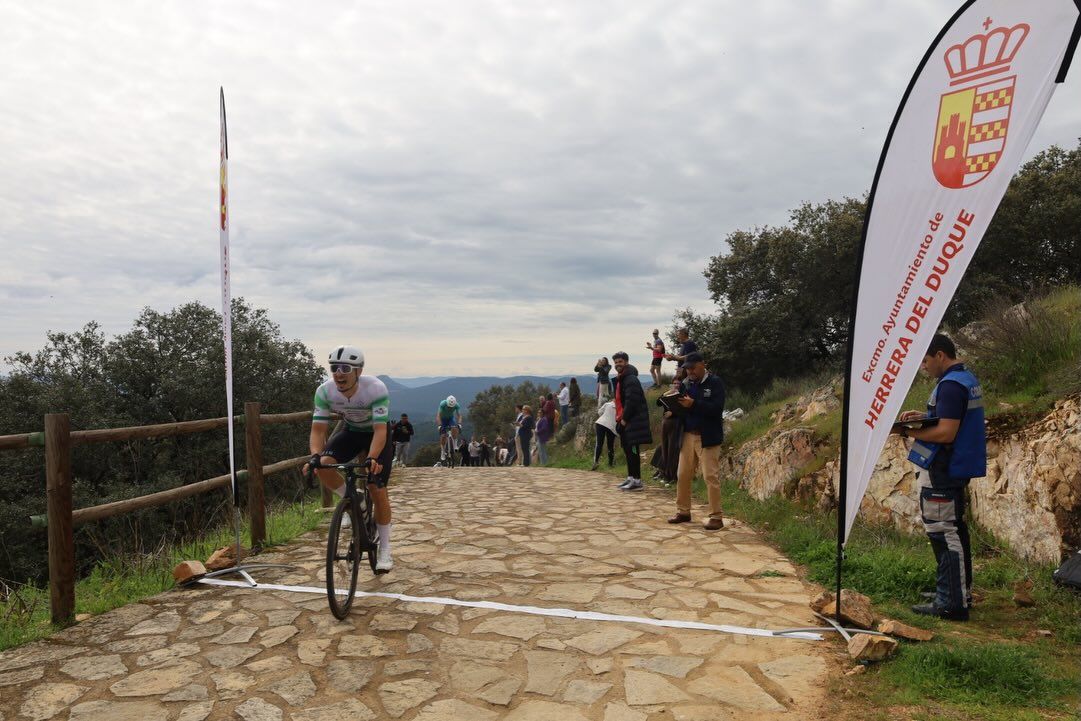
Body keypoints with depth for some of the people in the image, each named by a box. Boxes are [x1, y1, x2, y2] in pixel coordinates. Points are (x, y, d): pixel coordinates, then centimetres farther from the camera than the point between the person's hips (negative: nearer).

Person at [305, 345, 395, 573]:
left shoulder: (376, 389, -34)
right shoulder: (325, 391, -23)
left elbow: (380, 430, -37)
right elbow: (318, 429, -22)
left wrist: (372, 458, -54)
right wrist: (315, 456, -41)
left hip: (377, 434, -3)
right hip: (351, 432, 4)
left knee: (377, 489, -12)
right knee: (323, 466, -25)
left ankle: (384, 550, 5)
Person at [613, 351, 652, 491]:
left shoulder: (631, 380, -14)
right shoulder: (621, 379, 18)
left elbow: (631, 401, -21)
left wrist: (624, 419, -17)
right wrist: (620, 418, 14)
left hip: (633, 421, -10)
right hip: (625, 421, 10)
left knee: (632, 450, -9)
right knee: (627, 449, 13)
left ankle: (637, 481, -6)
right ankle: (631, 478, 19)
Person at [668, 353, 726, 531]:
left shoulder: (715, 383, -6)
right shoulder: (685, 383, 11)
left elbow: (717, 408, -18)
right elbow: (679, 407, 9)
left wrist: (693, 404, -25)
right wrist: (674, 400, -13)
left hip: (707, 437, -6)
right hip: (688, 436, 6)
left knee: (711, 476, -5)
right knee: (683, 475, 9)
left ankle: (716, 517, 1)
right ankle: (683, 512, 21)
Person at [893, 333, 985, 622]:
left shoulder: (950, 385, -19)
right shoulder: (968, 379, 14)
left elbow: (946, 433, -25)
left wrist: (907, 431, -18)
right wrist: (925, 416, 10)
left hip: (942, 470, -11)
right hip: (958, 466, 11)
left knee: (943, 532, -7)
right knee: (955, 528, 18)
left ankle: (951, 603, -2)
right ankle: (961, 592, 29)